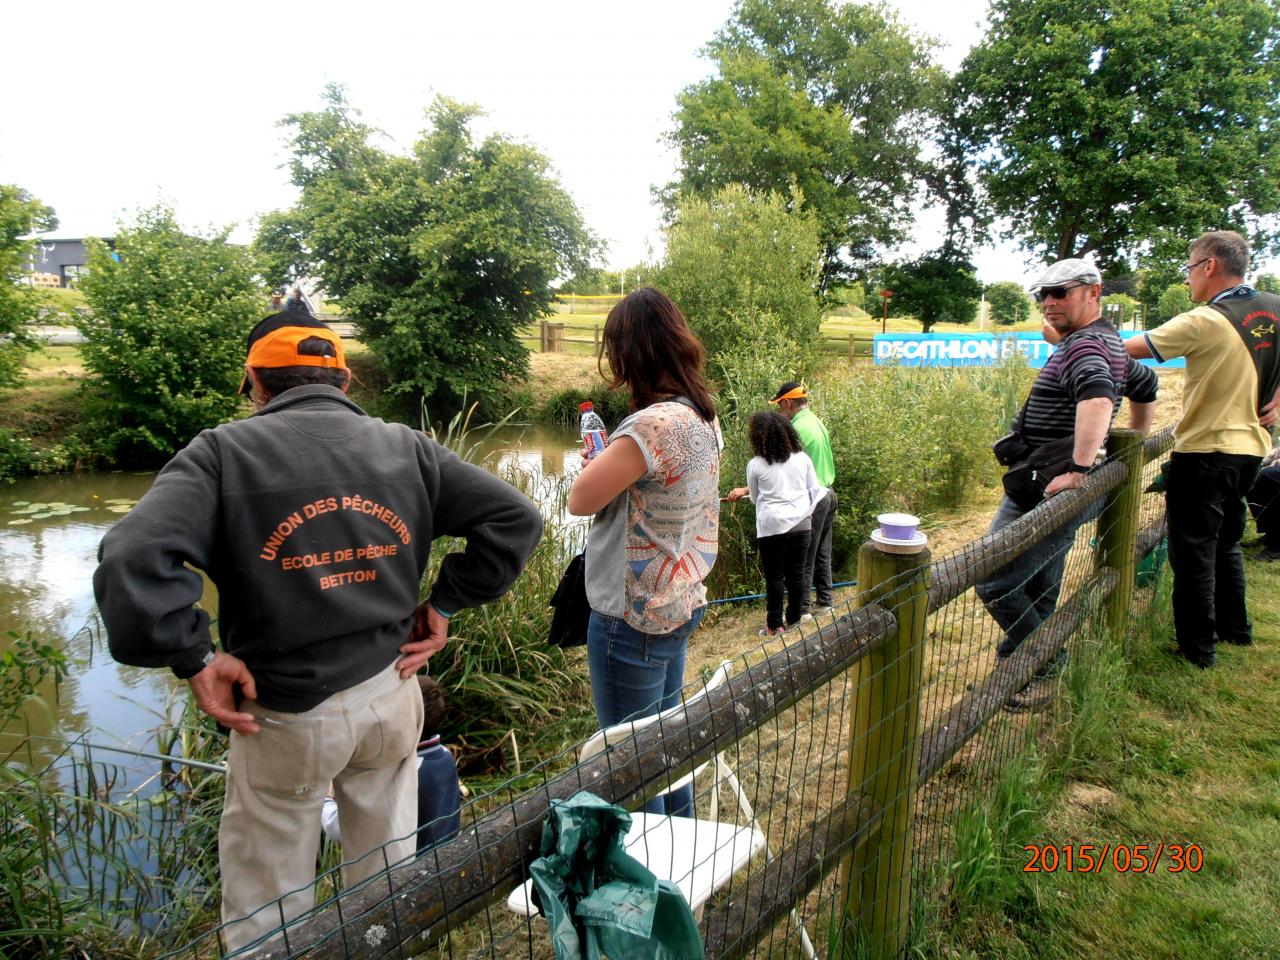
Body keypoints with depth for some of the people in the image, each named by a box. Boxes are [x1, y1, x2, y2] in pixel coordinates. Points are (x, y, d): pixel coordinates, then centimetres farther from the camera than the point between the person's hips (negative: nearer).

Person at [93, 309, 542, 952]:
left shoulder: (222, 452, -11)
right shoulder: (405, 447, 0)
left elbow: (131, 561, -26)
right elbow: (513, 518, -2)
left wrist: (195, 658, -15)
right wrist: (444, 605, 1)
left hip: (284, 716, -3)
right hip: (390, 696, 4)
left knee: (266, 910, 19)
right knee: (388, 871, 26)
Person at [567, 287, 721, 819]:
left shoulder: (653, 425, -26)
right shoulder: (704, 417, 4)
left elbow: (580, 500, -17)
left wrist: (597, 461, 0)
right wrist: (614, 459, 5)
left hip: (632, 617, -9)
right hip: (680, 605, 9)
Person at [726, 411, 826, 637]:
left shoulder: (756, 465, -6)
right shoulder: (802, 458, 2)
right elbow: (815, 491, 8)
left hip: (772, 527, -3)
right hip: (800, 525, 4)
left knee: (775, 576, 5)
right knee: (796, 573, 11)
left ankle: (775, 625, 10)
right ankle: (794, 620, 21)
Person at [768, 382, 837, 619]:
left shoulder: (797, 428, -19)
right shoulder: (817, 422, 9)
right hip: (828, 494, 9)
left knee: (803, 557, -1)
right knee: (821, 552, 16)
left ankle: (801, 609, 6)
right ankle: (824, 600, 24)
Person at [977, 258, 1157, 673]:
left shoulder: (1084, 344, -16)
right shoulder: (1108, 341, 18)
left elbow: (1098, 395, -36)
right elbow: (1145, 384, 35)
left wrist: (1079, 471, -36)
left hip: (1047, 491, -11)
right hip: (1053, 489, 11)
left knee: (993, 582, -10)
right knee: (1040, 591, 17)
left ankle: (1044, 659, 3)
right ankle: (1036, 658, 27)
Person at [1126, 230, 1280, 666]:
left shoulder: (1204, 321, -19)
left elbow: (1127, 349, -15)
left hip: (1204, 452, -7)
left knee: (1193, 550, 3)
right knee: (1226, 541, 23)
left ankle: (1197, 649, 9)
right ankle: (1235, 628, 35)